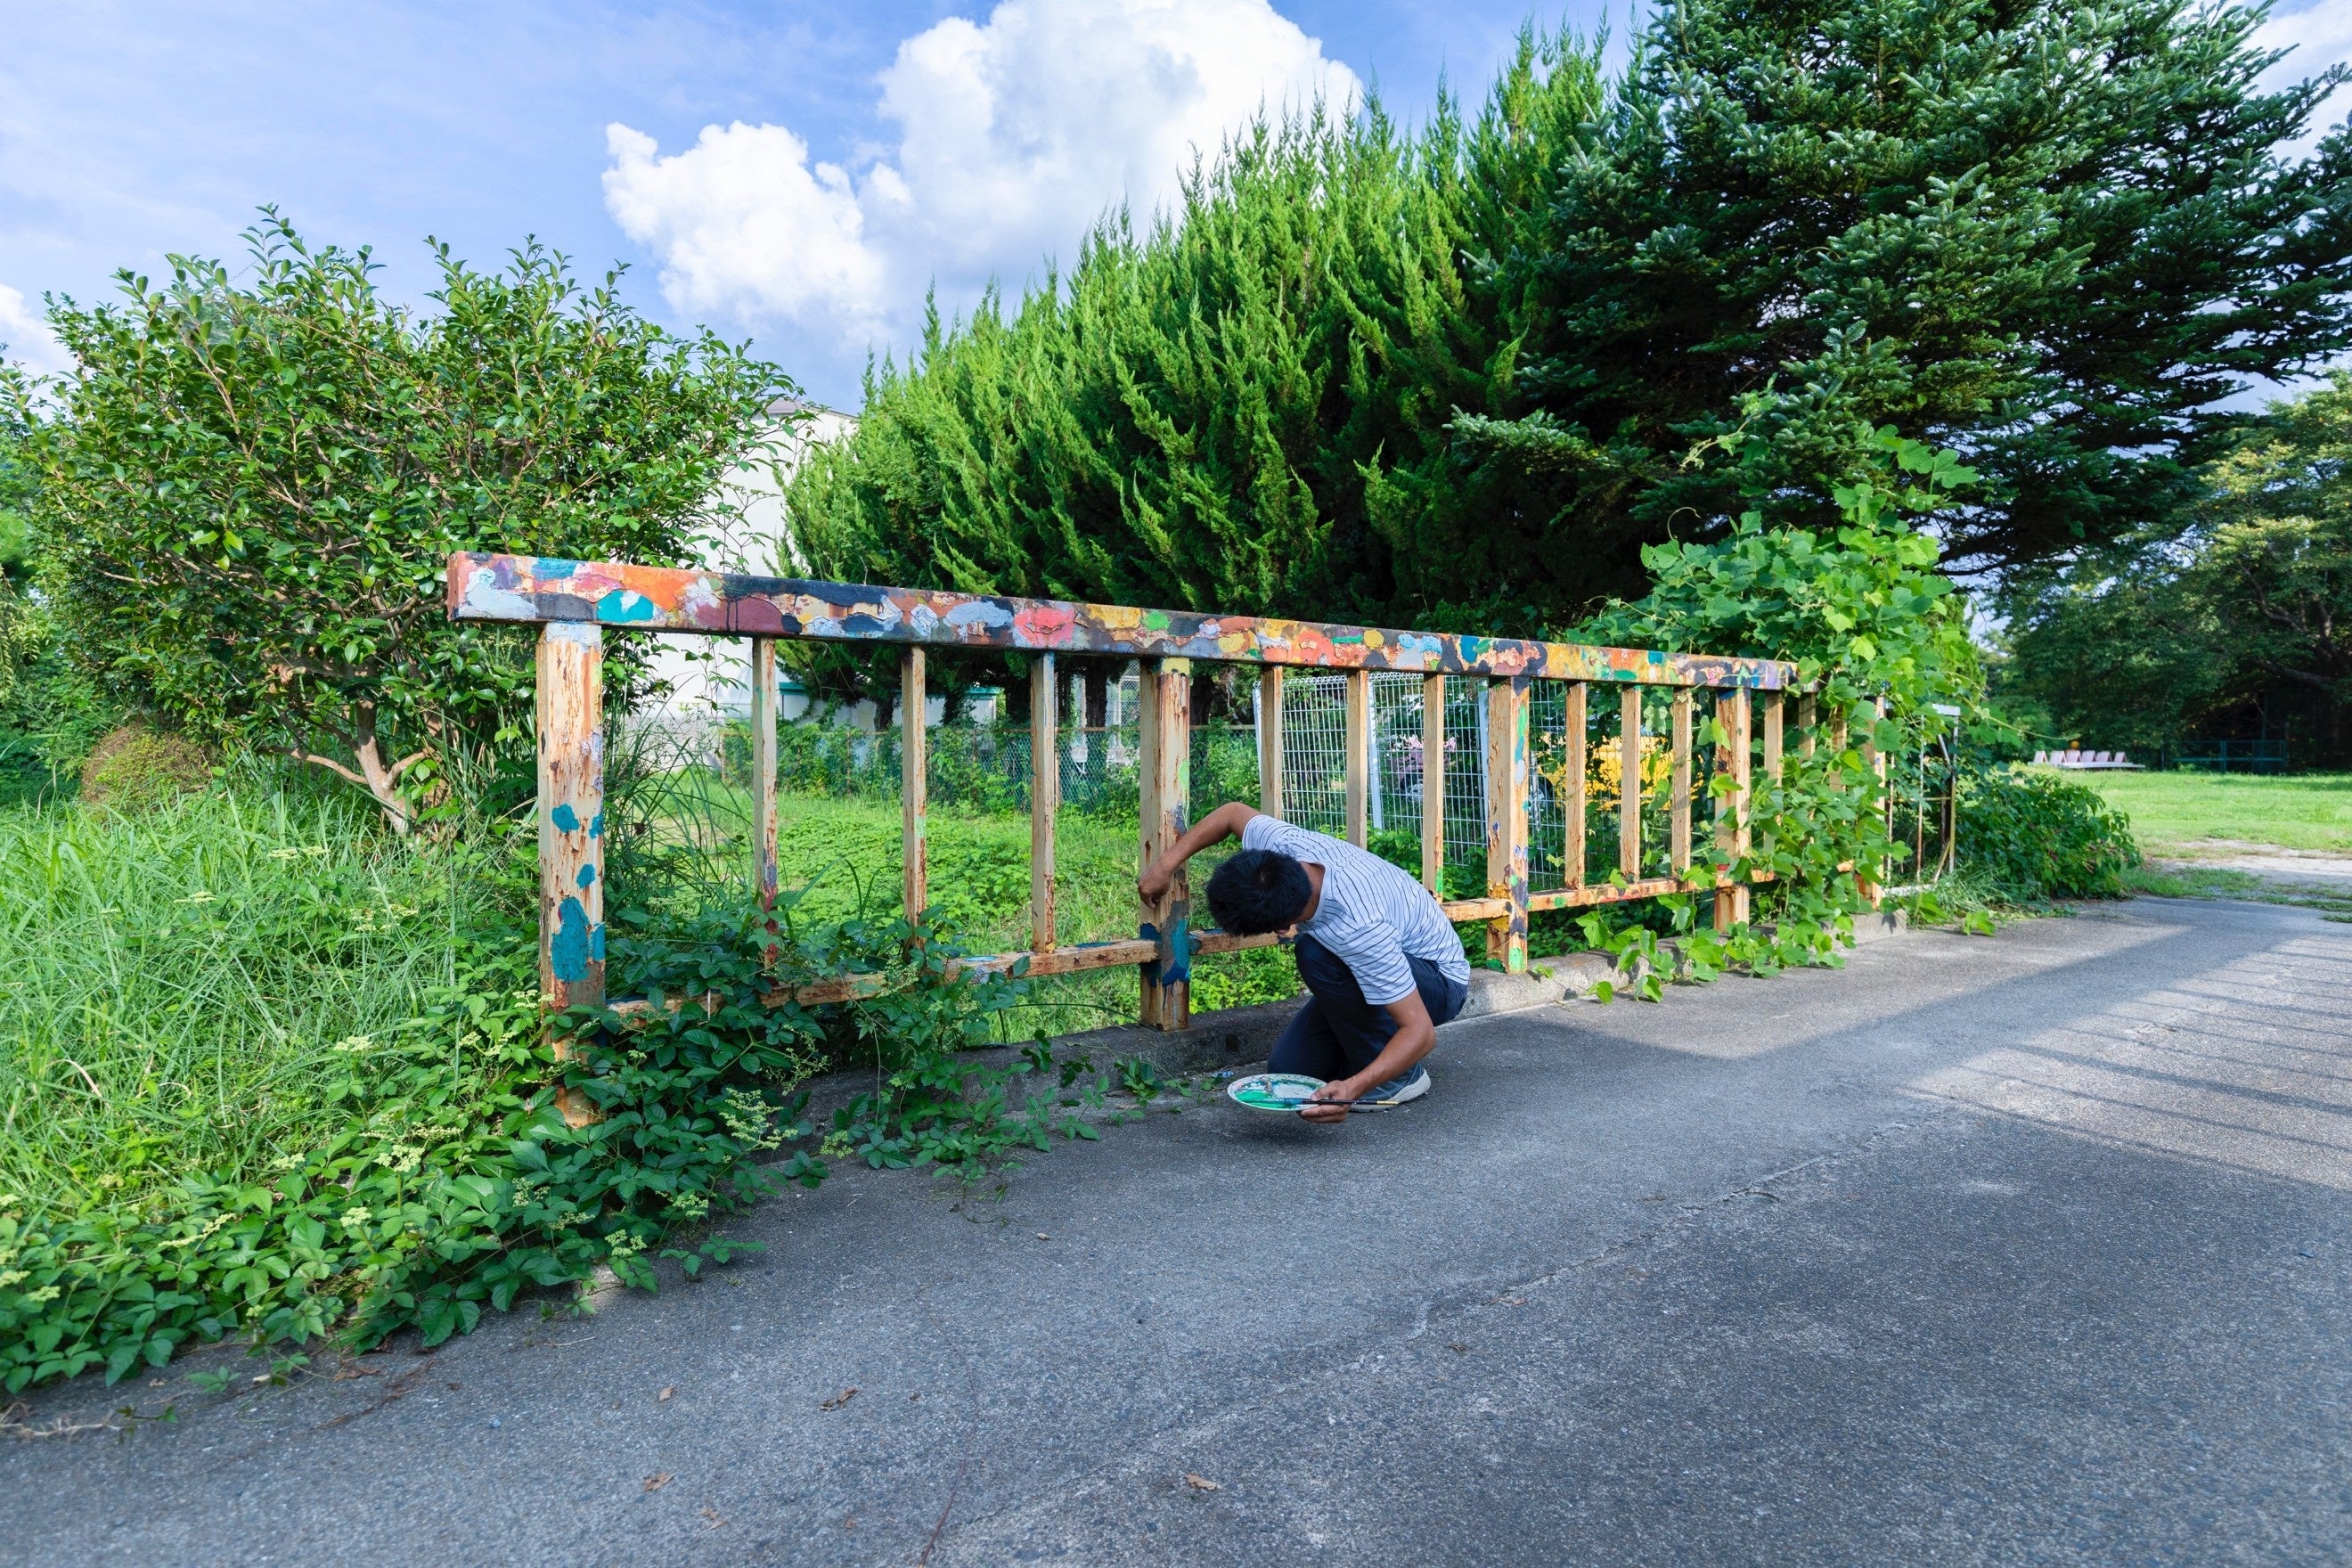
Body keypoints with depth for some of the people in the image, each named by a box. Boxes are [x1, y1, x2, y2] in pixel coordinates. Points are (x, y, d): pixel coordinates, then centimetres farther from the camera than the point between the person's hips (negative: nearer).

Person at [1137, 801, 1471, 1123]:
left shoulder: (1360, 930, -41)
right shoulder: (1284, 844, -24)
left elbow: (1421, 1032, -38)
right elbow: (1233, 812, -2)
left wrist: (1354, 1088, -50)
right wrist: (1165, 865, -5)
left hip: (1440, 981, -6)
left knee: (1316, 953, -35)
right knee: (1286, 1071, -9)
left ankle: (1401, 1075, -15)